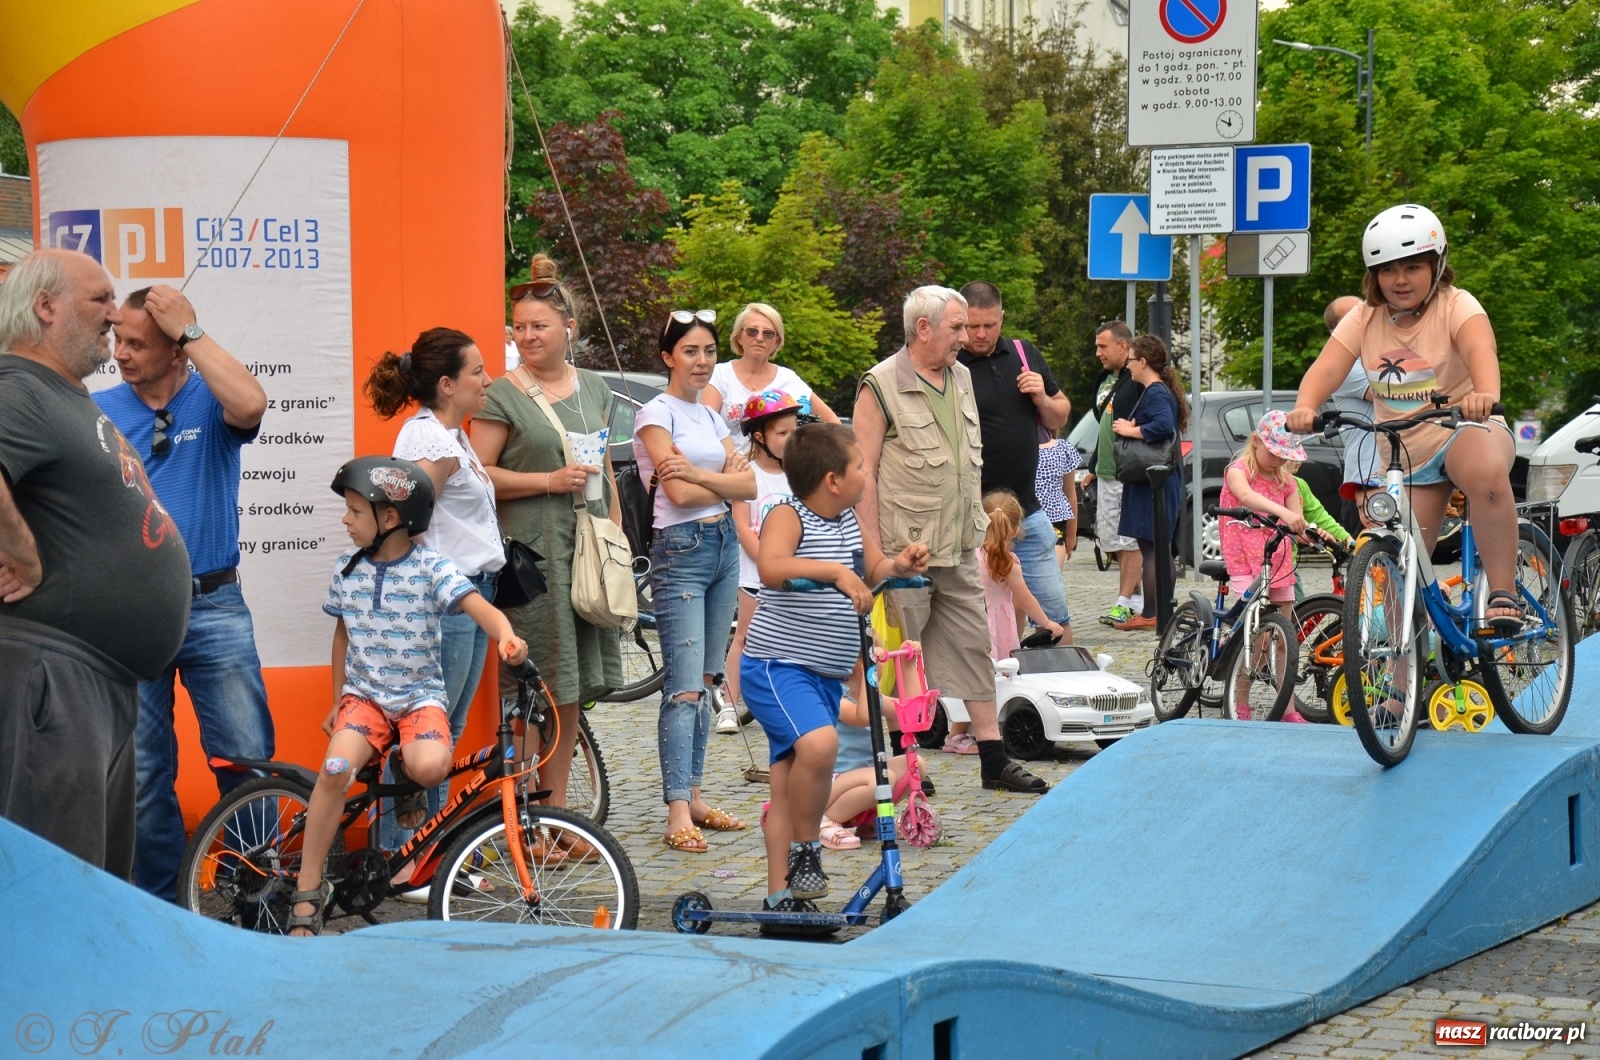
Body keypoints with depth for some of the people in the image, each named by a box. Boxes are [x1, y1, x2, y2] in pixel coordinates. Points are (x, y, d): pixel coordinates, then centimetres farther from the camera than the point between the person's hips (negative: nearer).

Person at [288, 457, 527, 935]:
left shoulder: (431, 569, -8)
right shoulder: (347, 567, 5)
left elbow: (479, 606, -22)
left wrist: (506, 637, -44)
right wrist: (338, 701, 21)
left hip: (420, 695, -2)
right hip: (364, 694, 3)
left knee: (429, 766, -35)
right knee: (336, 768, -28)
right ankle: (308, 894, -20)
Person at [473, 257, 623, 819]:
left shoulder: (592, 387, 14)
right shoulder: (502, 395, -4)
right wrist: (550, 481, -15)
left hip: (587, 546, 6)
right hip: (529, 550, -6)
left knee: (573, 687, 8)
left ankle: (557, 809, 16)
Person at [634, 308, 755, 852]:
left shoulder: (710, 416, 15)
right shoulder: (656, 413, -6)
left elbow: (748, 486, 3)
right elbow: (680, 492, -15)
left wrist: (699, 474, -13)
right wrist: (725, 478, 0)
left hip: (723, 543, 8)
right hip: (680, 548, -8)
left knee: (706, 680, 9)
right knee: (684, 686, -13)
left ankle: (694, 795, 14)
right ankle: (678, 813, -16)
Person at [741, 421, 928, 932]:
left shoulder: (850, 522, 10)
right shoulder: (788, 517, -14)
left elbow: (873, 570, 24)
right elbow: (771, 567, -33)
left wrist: (898, 565, 2)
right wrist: (835, 570, -41)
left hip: (826, 673, 8)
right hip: (778, 665, -8)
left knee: (791, 782, 10)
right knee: (818, 742, -31)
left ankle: (782, 897, 15)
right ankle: (805, 851, -13)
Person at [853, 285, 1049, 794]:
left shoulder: (961, 378, 13)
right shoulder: (881, 386, -9)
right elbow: (865, 473, -11)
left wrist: (979, 524, 17)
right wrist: (874, 552, -15)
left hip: (959, 548, 7)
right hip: (905, 551, -7)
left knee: (973, 647, 8)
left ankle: (994, 760, 12)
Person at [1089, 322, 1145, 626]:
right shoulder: (1106, 383, 18)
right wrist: (1094, 468, 26)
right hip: (1107, 474, 10)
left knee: (1131, 539, -6)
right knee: (1113, 538, 10)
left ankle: (1125, 602, -6)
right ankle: (1134, 597, 15)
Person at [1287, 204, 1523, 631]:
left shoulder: (1455, 306, -11)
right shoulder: (1364, 319, 0)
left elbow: (1480, 349, -32)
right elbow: (1327, 367, -15)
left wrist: (1485, 394, -55)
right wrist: (1305, 407, -38)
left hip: (1464, 432, -4)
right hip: (1404, 455, 4)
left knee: (1487, 473, -39)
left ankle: (1503, 593, -33)